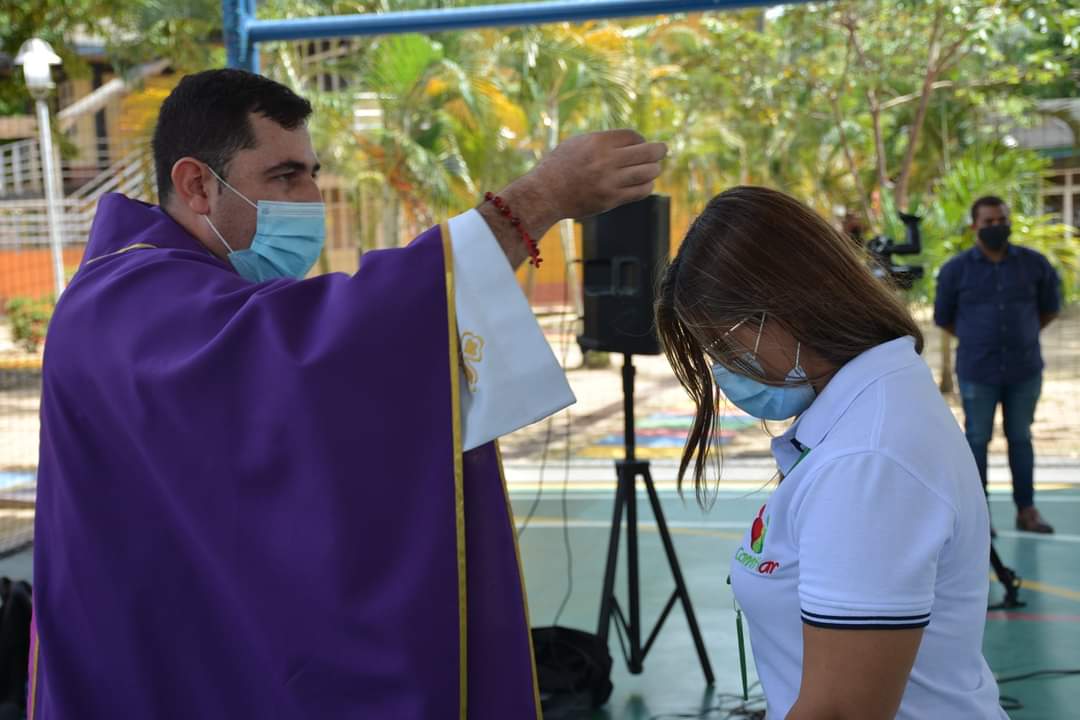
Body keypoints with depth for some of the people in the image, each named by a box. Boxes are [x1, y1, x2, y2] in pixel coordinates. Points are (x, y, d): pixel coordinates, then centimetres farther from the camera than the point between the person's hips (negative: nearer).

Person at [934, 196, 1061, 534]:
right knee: (978, 439, 4)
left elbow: (1050, 308, 15)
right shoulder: (955, 269, -4)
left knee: (1020, 438, 10)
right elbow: (944, 318, 8)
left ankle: (1026, 511, 18)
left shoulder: (1035, 264, 0)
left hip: (1025, 370, 2)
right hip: (977, 373, -1)